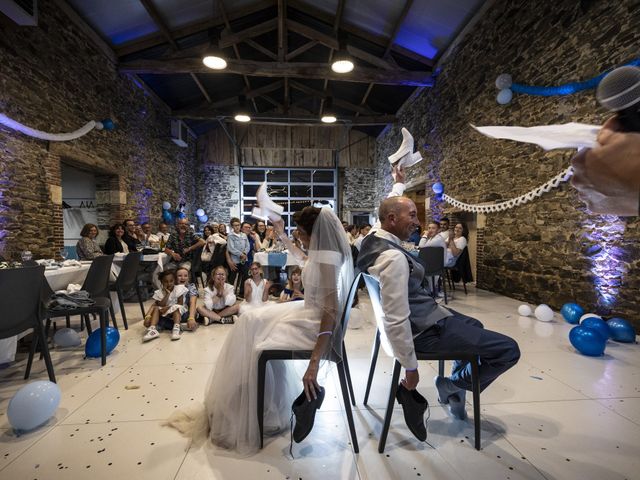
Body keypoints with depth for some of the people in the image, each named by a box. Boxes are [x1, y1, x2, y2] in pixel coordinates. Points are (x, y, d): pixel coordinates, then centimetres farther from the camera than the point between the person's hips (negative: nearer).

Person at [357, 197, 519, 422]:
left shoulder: (376, 241, -2)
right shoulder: (393, 257, -32)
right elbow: (397, 321, -31)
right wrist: (410, 367, -21)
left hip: (421, 313, 11)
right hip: (424, 328, -11)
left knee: (474, 325, 34)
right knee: (509, 350, -6)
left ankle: (456, 391, 40)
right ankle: (453, 386, 15)